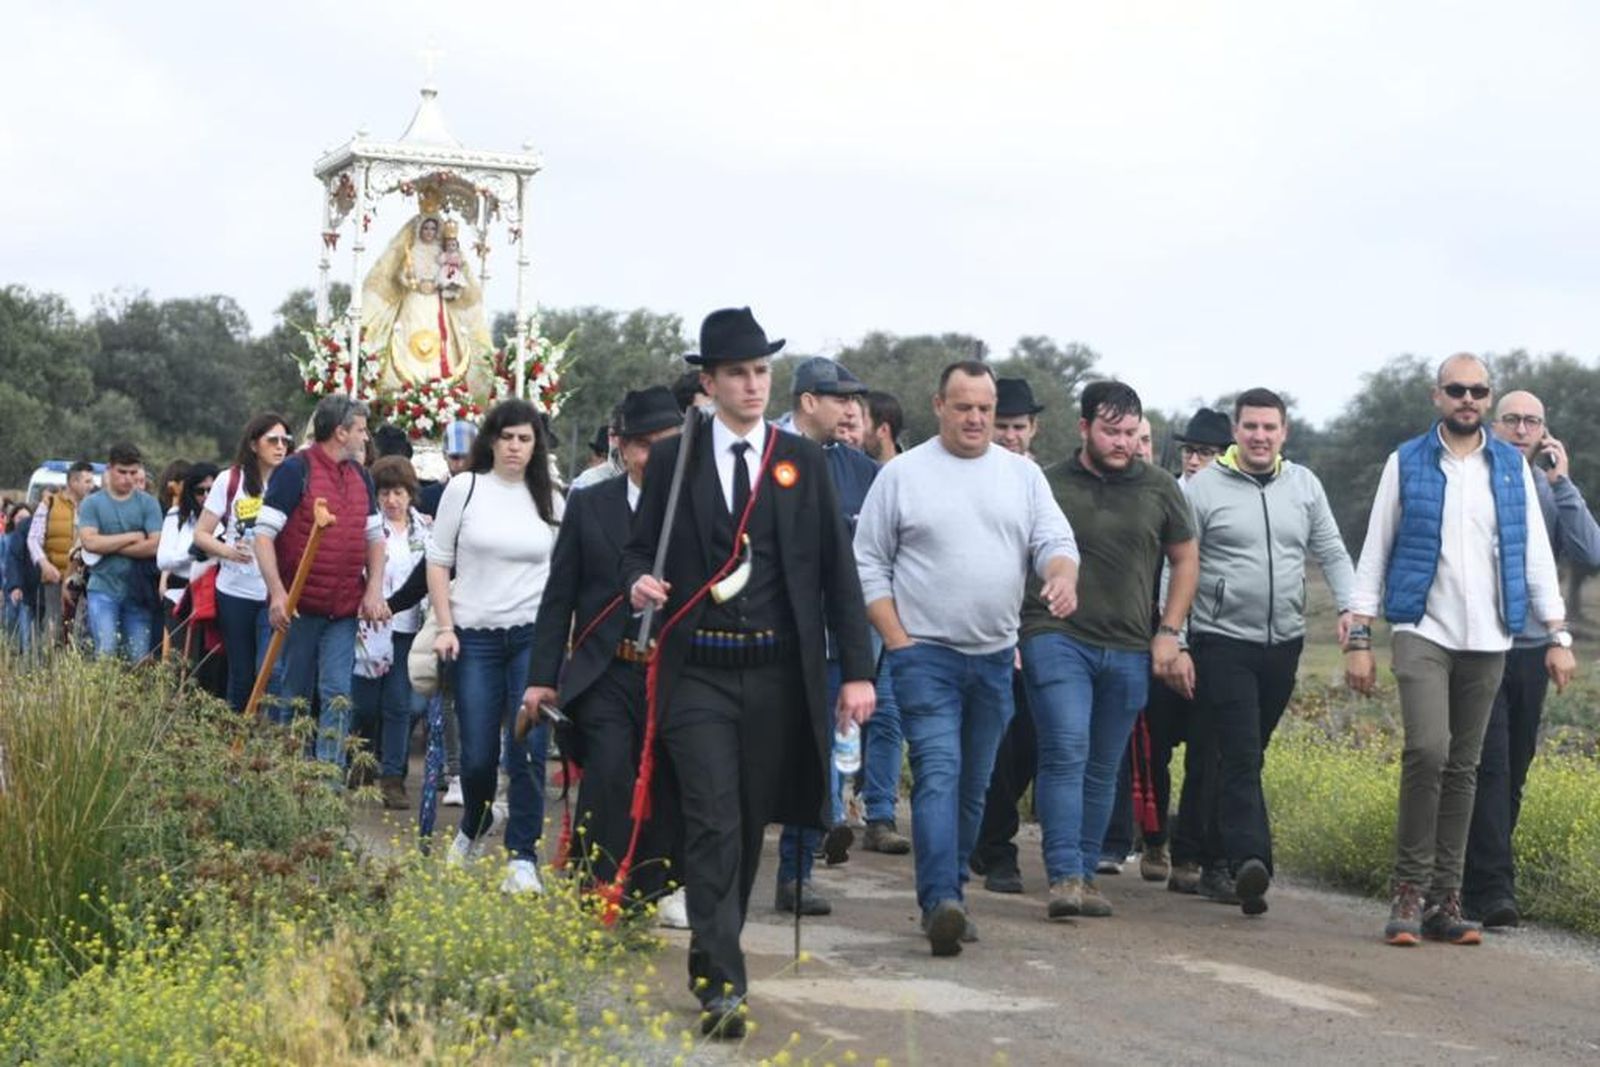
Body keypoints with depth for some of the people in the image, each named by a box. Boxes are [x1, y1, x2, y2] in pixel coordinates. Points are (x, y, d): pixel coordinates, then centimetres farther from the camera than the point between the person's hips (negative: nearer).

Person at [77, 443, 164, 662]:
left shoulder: (148, 504, 5)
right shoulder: (91, 504, 5)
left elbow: (154, 545, -7)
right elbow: (89, 541, -10)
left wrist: (109, 546, -6)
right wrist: (133, 537, -7)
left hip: (139, 592, 1)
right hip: (103, 589, -1)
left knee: (139, 658, 0)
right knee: (106, 652, -12)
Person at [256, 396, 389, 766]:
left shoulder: (360, 476, 13)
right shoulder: (296, 470, -8)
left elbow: (375, 536, 19)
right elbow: (264, 533, -11)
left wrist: (374, 590, 5)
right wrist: (277, 593, -19)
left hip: (344, 609, 5)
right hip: (299, 608, -5)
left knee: (337, 695, -1)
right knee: (289, 694, 5)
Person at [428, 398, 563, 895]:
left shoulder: (550, 499, 8)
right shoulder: (465, 488, 3)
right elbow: (439, 561, 6)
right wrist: (445, 626, -2)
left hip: (535, 637, 1)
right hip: (476, 635, -1)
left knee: (529, 750, -8)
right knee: (477, 754, 1)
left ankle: (523, 858, -3)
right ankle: (472, 829, 30)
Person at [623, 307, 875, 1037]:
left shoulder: (803, 461, 6)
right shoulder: (672, 459, 4)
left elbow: (837, 569, 6)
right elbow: (639, 546, 11)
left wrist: (857, 669, 1)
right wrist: (639, 582, -14)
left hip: (779, 673, 2)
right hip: (698, 672, -2)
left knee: (751, 825, 11)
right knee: (714, 826, -10)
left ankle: (712, 953, 29)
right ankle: (723, 983, -10)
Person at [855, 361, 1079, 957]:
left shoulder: (1023, 476, 10)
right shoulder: (902, 475, 0)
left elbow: (1054, 540, 4)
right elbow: (868, 562, 1)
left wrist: (1063, 575, -20)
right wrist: (896, 639, -7)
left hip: (995, 657, 4)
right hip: (925, 655, -4)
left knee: (974, 784, 9)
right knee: (938, 774, -17)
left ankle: (947, 894, 19)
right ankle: (941, 902, -25)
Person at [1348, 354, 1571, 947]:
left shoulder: (1513, 467, 9)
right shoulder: (1406, 464, 3)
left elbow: (1537, 555, 10)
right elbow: (1375, 552, 4)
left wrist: (1558, 636, 3)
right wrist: (1359, 639, -1)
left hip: (1487, 641, 3)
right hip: (1423, 632, -3)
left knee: (1463, 767, 5)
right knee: (1428, 749, -19)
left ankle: (1445, 899, 11)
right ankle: (1410, 890, -10)